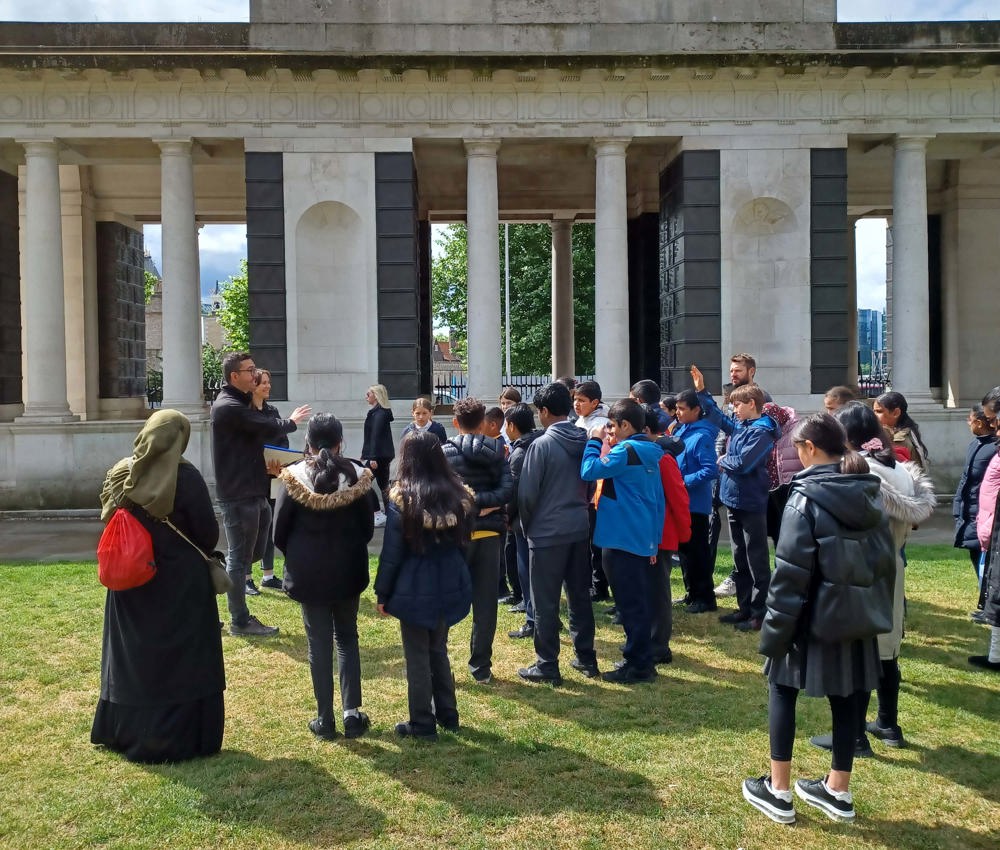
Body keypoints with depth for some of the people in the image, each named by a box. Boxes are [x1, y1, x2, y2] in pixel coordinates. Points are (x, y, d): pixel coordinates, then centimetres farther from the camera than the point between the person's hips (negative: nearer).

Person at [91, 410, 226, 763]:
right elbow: (209, 534, -12)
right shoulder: (185, 477, -17)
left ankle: (124, 732, 30)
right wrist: (195, 553, 9)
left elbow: (110, 522, 8)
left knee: (133, 654, 17)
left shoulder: (120, 473, -3)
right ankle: (178, 738, 11)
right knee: (181, 660, 5)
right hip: (180, 583, -5)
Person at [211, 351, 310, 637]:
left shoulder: (238, 403, 16)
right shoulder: (229, 406, -17)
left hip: (251, 490, 10)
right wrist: (292, 422, 3)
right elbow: (268, 429, -17)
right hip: (238, 493, -10)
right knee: (241, 557, 0)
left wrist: (266, 464, 7)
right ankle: (240, 622, 9)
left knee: (249, 552, 15)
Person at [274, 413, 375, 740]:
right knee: (347, 638, 16)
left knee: (319, 643, 8)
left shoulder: (295, 477, -11)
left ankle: (325, 719, 14)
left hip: (308, 572, -1)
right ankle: (352, 712, 11)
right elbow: (368, 527, 0)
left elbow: (280, 531, -5)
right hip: (348, 570, 1)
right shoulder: (356, 475, -8)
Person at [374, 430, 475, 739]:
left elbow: (392, 552, -10)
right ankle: (447, 715, 29)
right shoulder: (459, 494, -1)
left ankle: (423, 724, 16)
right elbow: (464, 540, 8)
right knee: (438, 650, 21)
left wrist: (382, 593, -1)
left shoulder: (402, 498, -14)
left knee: (417, 657, 8)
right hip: (450, 585, 5)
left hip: (415, 588, -5)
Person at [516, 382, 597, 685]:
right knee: (580, 596, 15)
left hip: (547, 533, -6)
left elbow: (527, 494, -12)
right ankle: (586, 658, 24)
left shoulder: (541, 445, -14)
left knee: (545, 603, 4)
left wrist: (527, 527, 4)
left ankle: (547, 666, 11)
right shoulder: (586, 442, 3)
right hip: (579, 529, 6)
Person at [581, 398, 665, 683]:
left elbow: (589, 470, -23)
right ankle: (641, 660, 25)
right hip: (642, 538, 9)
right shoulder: (649, 452, 12)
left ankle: (638, 665, 6)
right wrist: (653, 540, 20)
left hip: (623, 538, -9)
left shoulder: (627, 449, -15)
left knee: (630, 603, -1)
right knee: (637, 600, 16)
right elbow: (657, 499, 16)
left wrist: (594, 441, -7)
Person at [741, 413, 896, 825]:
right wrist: (878, 609, 16)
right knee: (846, 698, 15)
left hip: (816, 617, -6)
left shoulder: (806, 497, -15)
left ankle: (778, 790, 13)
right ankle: (837, 790, 27)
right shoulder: (869, 495, 5)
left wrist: (775, 628, -11)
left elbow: (790, 571, -17)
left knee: (782, 688, 10)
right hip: (858, 616, 6)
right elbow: (886, 559, 9)